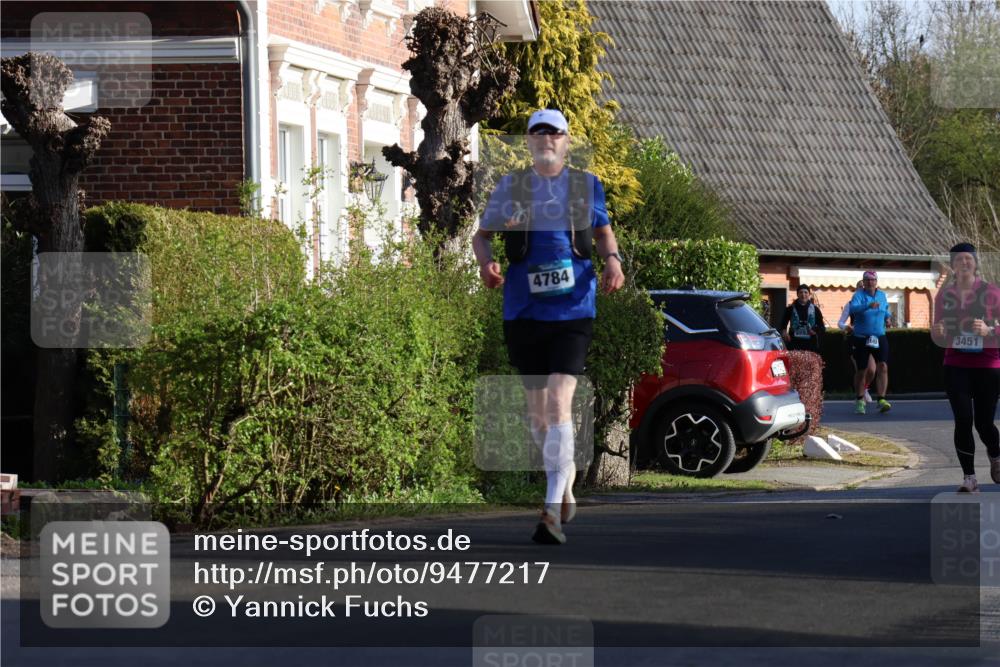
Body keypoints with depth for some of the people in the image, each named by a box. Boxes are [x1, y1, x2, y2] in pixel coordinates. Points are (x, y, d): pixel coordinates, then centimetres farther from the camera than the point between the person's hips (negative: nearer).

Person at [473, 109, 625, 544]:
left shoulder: (586, 185, 7)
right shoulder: (510, 188, 7)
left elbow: (603, 231, 20)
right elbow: (482, 234, 13)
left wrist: (612, 259, -1)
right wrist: (486, 260, -9)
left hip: (573, 310, -2)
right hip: (523, 311, 2)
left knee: (559, 403, -16)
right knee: (537, 409, 10)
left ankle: (552, 510, -18)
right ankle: (565, 480, 36)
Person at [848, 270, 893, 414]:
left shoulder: (882, 295, 10)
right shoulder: (859, 296, -6)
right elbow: (853, 308, -28)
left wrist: (887, 317, 11)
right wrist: (868, 306, -43)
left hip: (879, 338, 3)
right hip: (861, 338, -3)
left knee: (883, 367, -15)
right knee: (861, 371, 5)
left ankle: (881, 400, -19)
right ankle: (859, 401, 21)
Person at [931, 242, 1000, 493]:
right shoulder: (944, 295, 5)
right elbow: (939, 339, 12)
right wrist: (938, 332, -11)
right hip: (956, 366, 2)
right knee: (963, 421, -9)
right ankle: (969, 478, -2)